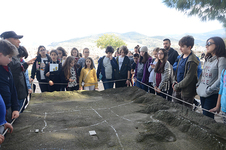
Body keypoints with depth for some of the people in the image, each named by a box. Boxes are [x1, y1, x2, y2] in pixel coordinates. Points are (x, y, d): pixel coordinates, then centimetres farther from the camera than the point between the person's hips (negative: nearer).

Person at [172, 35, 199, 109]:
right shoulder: (182, 56, 6)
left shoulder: (192, 61, -20)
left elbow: (188, 78, -20)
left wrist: (177, 86, -13)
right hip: (178, 90, 8)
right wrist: (175, 81, 3)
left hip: (187, 92, -8)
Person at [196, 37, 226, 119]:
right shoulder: (208, 59, 12)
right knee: (204, 114, 16)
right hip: (202, 93, 7)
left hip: (212, 95, -7)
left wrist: (209, 90, -16)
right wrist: (198, 85, 8)